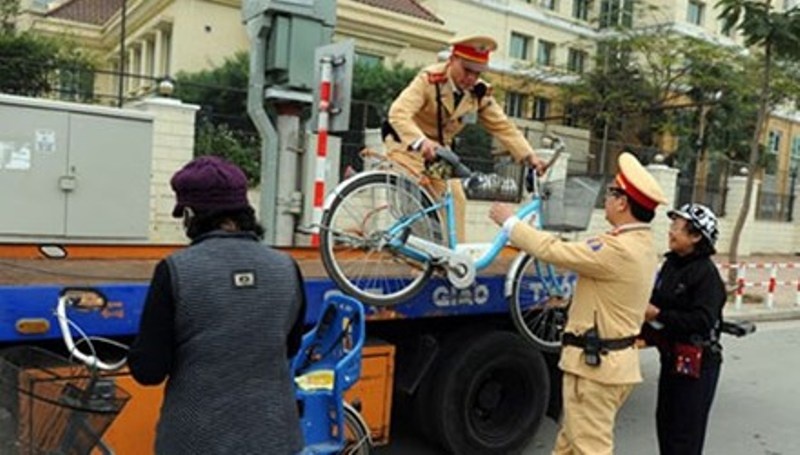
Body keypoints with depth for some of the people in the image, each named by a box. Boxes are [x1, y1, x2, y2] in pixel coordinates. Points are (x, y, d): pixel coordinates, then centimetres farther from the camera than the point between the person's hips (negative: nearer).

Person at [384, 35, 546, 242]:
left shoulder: (480, 93, -9)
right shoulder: (429, 79, -25)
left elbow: (502, 126, -7)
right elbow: (398, 113, -38)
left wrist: (530, 156, -21)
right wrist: (421, 142, -56)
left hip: (439, 149, 5)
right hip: (407, 143, -5)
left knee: (455, 199, -4)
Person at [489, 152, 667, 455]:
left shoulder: (619, 250, -24)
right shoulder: (642, 246, 9)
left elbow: (554, 251, -21)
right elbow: (577, 254, 15)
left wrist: (509, 222, -8)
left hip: (595, 362, -10)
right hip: (610, 359, 10)